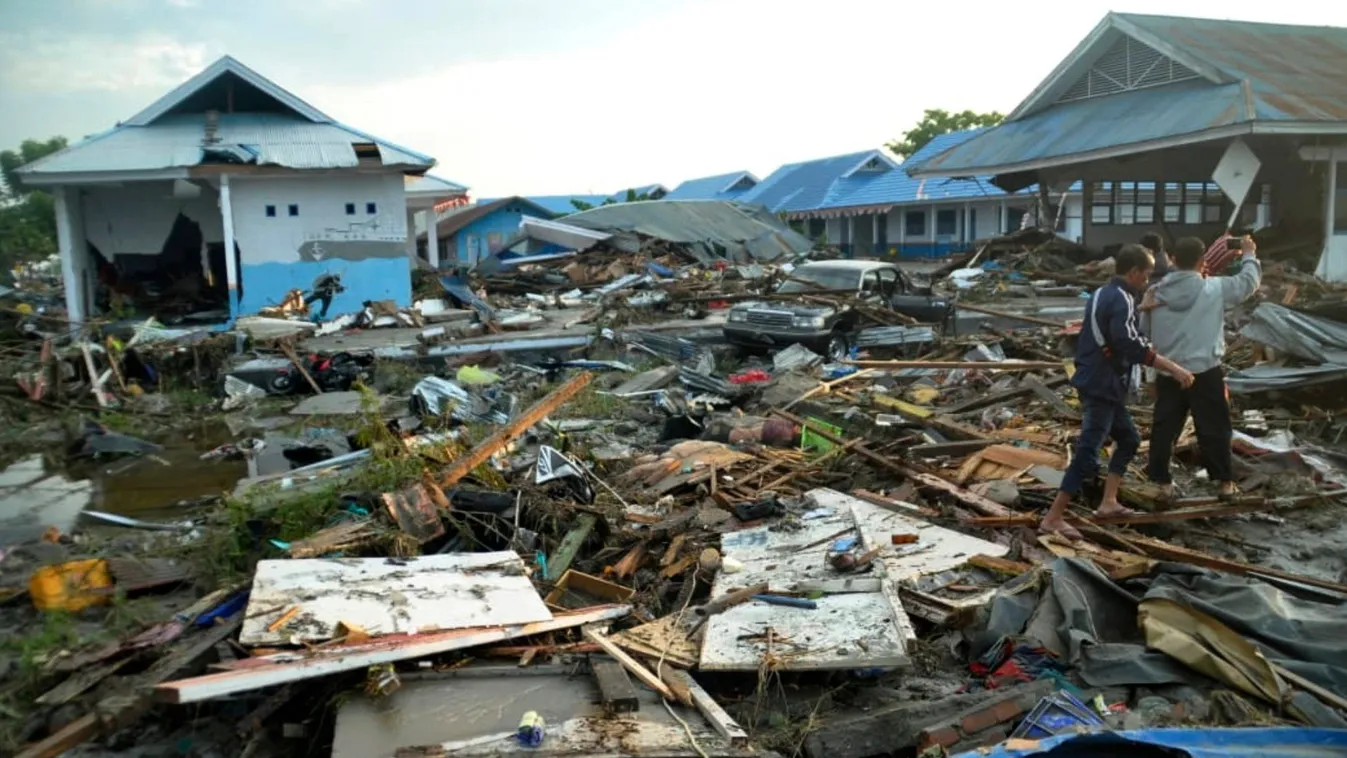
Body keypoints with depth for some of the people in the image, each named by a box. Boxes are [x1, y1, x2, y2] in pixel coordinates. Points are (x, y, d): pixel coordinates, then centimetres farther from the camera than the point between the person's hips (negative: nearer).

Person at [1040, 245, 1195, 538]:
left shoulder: (1102, 294, 14)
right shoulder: (1122, 300, -16)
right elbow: (1132, 345, -28)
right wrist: (1172, 367, -27)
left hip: (1098, 383, 11)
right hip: (1102, 387, -11)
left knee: (1129, 438, 23)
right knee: (1088, 454, -12)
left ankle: (1108, 502, 24)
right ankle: (1053, 518, -12)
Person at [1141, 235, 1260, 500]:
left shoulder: (1156, 292, -1)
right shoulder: (1214, 289, -9)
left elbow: (1145, 332, 5)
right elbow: (1248, 281, 9)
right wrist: (1249, 255, 23)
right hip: (1205, 373, -2)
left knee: (1164, 428, 9)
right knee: (1214, 428, 9)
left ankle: (1160, 480, 13)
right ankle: (1225, 480, 19)